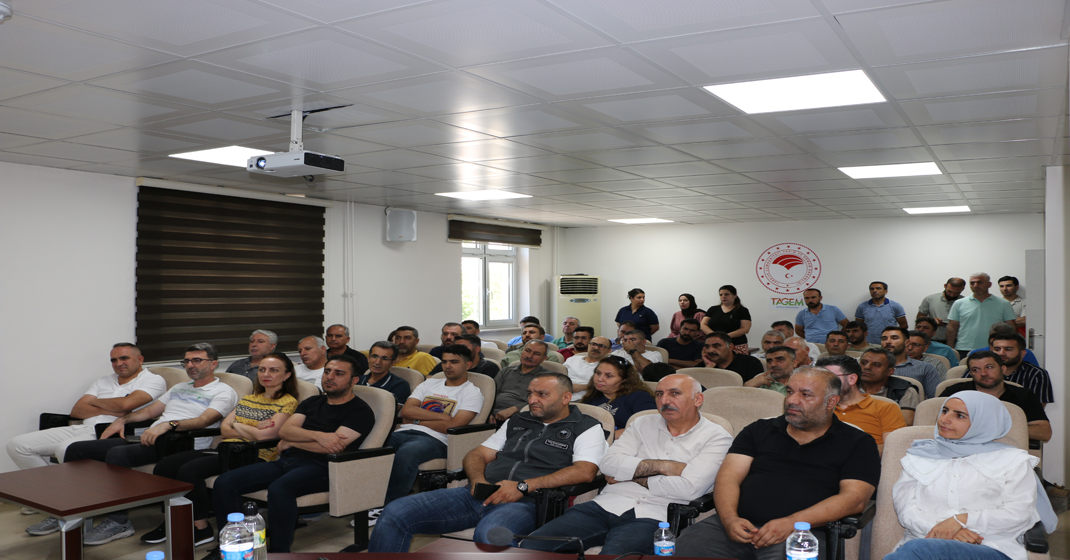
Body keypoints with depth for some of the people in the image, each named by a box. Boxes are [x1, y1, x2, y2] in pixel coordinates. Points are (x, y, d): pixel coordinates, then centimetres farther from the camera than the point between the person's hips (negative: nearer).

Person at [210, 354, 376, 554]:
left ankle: (279, 552, -24)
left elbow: (335, 447, -12)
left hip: (320, 467, -7)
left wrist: (290, 443, 1)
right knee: (224, 483, -9)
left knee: (279, 489, -38)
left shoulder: (360, 411, 1)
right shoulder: (312, 402, 23)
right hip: (286, 462, 8)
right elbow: (285, 430, 9)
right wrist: (317, 436, -11)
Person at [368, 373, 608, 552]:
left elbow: (585, 471, -9)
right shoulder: (517, 422, 26)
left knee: (489, 532, -43)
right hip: (482, 496, 6)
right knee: (395, 513, -13)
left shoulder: (587, 428, 8)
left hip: (526, 502, -5)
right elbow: (477, 455, 25)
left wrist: (523, 486, -15)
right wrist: (478, 480, -1)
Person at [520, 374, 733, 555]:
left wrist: (634, 477, 0)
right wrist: (663, 466, -4)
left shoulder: (716, 438, 6)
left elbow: (689, 488, -10)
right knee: (531, 546, -17)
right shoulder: (644, 424, 19)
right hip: (608, 505, 4)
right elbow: (609, 464, 4)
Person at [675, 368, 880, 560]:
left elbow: (854, 498, -2)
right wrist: (730, 518, -10)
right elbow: (728, 477, 12)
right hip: (738, 524, 2)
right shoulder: (760, 430, 20)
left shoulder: (857, 443, 11)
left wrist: (792, 523, -15)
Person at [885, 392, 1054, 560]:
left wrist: (962, 520, -11)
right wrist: (937, 528, -12)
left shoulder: (1012, 460, 16)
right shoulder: (921, 455, 21)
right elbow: (904, 505, 9)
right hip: (929, 541, 2)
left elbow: (1020, 513, 3)